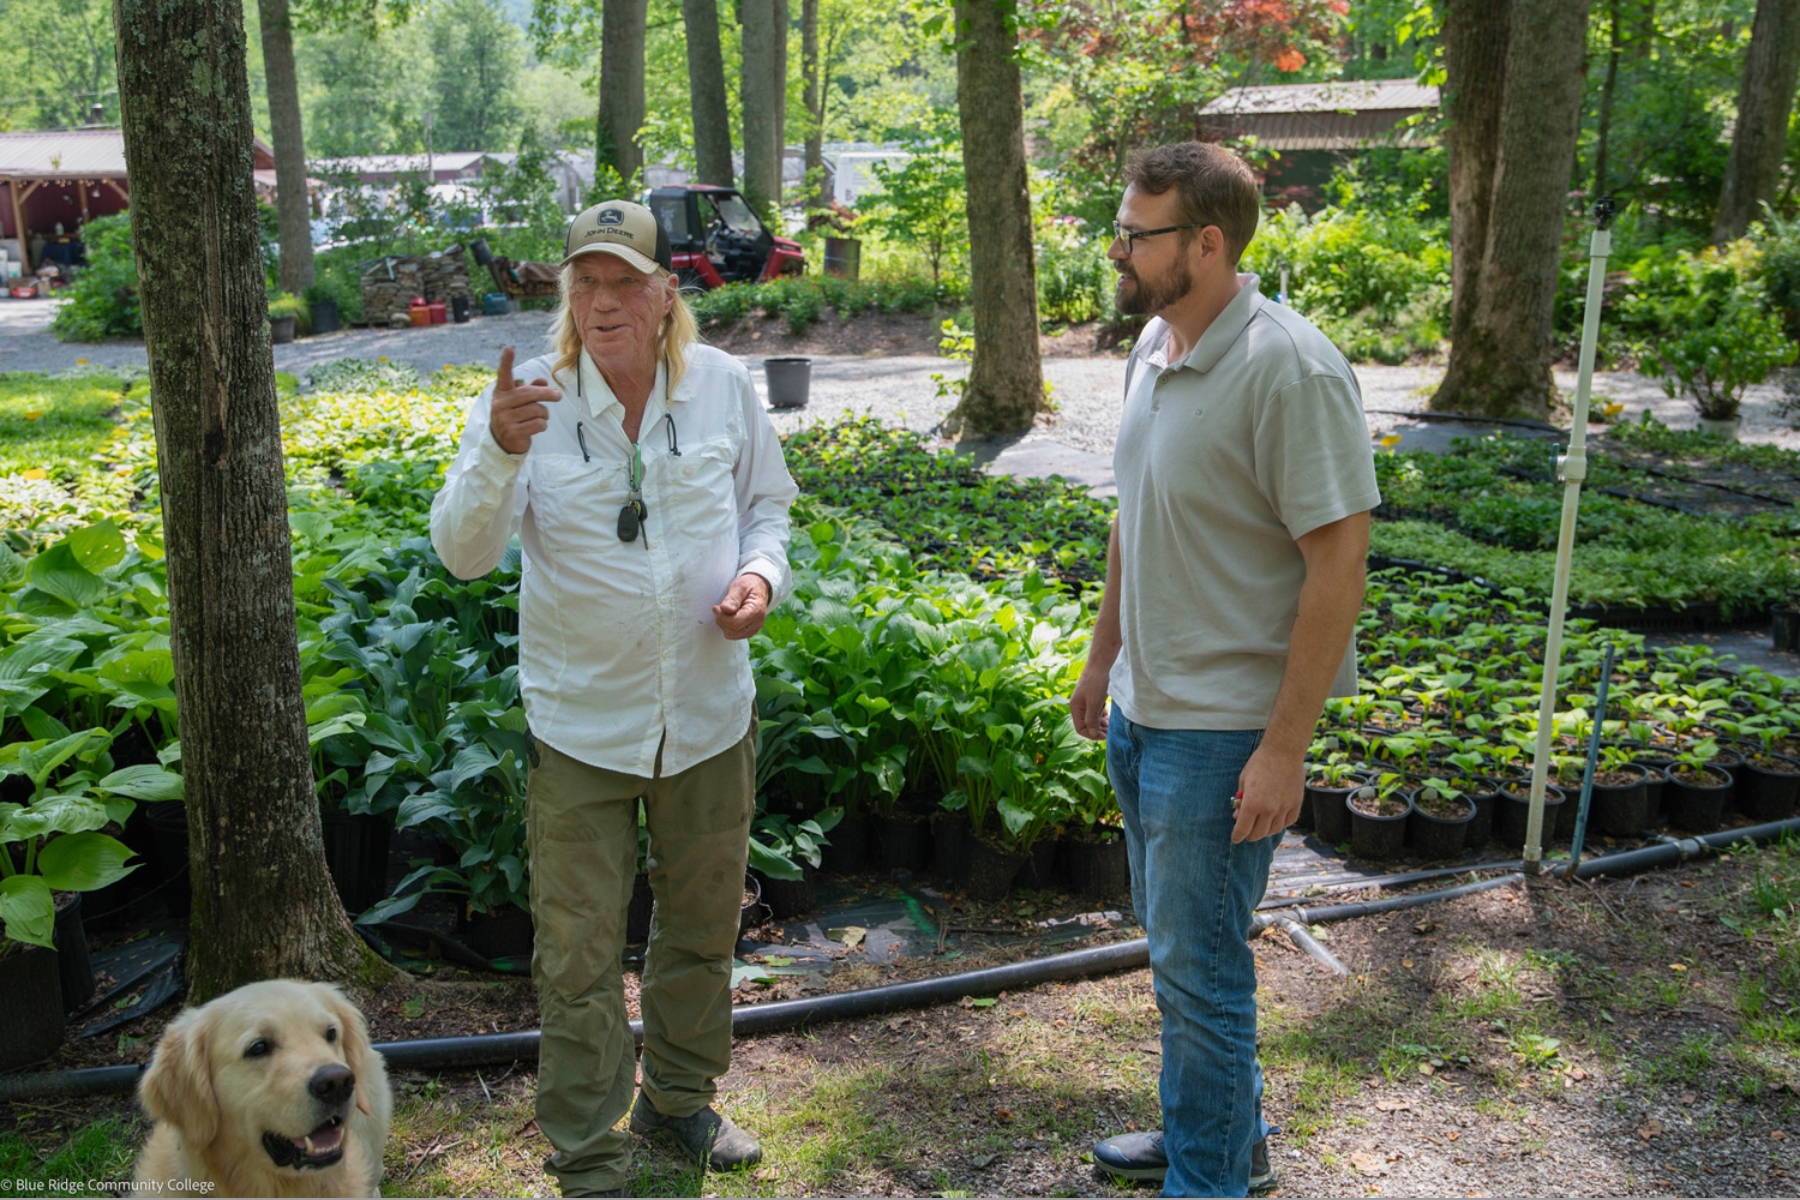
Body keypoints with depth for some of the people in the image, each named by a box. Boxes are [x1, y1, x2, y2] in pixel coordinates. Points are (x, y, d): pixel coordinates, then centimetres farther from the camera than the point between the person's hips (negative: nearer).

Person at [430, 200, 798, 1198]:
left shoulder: (721, 384, -3)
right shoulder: (529, 399, -10)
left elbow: (765, 505, 11)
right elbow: (462, 552, -18)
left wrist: (761, 573, -10)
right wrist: (500, 450, -35)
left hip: (709, 712, 3)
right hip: (581, 722, -3)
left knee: (702, 925, 20)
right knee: (578, 953, 6)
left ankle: (681, 1097, 44)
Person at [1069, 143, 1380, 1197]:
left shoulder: (1290, 371, -20)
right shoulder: (1155, 344, 6)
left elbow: (1340, 564, -20)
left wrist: (1285, 748, -21)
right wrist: (1103, 658, 21)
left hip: (1226, 727, -9)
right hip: (1142, 711, 9)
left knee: (1199, 965, 3)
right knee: (1174, 944, 21)